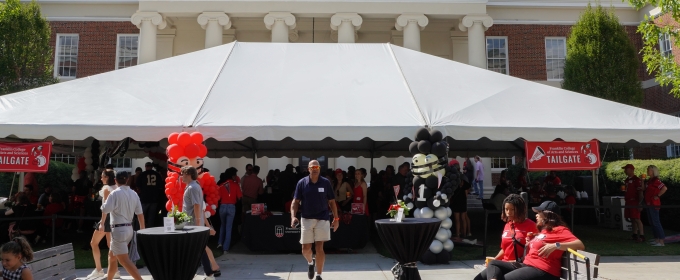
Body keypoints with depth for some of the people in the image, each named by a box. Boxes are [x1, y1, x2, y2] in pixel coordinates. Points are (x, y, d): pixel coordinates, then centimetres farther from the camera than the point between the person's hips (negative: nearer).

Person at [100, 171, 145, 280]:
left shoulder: (115, 193, -12)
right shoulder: (134, 194, 6)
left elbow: (105, 210, -20)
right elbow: (140, 214, 7)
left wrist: (103, 203, 2)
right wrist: (142, 230, 14)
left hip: (118, 229, -8)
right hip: (129, 229, 8)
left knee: (124, 260, -8)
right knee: (112, 255, 24)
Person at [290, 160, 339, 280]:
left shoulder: (326, 183, 0)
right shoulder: (301, 183, 0)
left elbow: (331, 202, 5)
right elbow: (295, 201, 0)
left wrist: (336, 218, 2)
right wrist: (293, 216, -13)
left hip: (322, 219, -1)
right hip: (306, 219, 1)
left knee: (319, 248, -4)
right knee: (306, 249, 6)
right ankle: (310, 263, 40)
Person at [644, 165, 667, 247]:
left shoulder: (656, 180, -14)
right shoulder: (649, 180, 14)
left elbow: (664, 188, -27)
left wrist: (658, 196, -18)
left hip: (654, 204, -10)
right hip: (649, 204, 10)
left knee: (656, 222, -8)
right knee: (652, 222, 14)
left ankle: (661, 242, -6)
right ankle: (656, 240, 21)